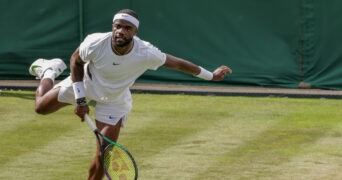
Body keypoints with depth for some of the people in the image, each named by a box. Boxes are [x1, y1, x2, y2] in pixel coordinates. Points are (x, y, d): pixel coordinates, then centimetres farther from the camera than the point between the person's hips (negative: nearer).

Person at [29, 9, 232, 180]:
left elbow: (178, 63, -20)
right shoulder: (95, 43, -36)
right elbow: (76, 61, -14)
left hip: (114, 101, 0)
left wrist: (211, 75, -11)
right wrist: (80, 99, -16)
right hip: (86, 84, 0)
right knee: (41, 107, 12)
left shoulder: (146, 54, -36)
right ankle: (50, 70, 43)